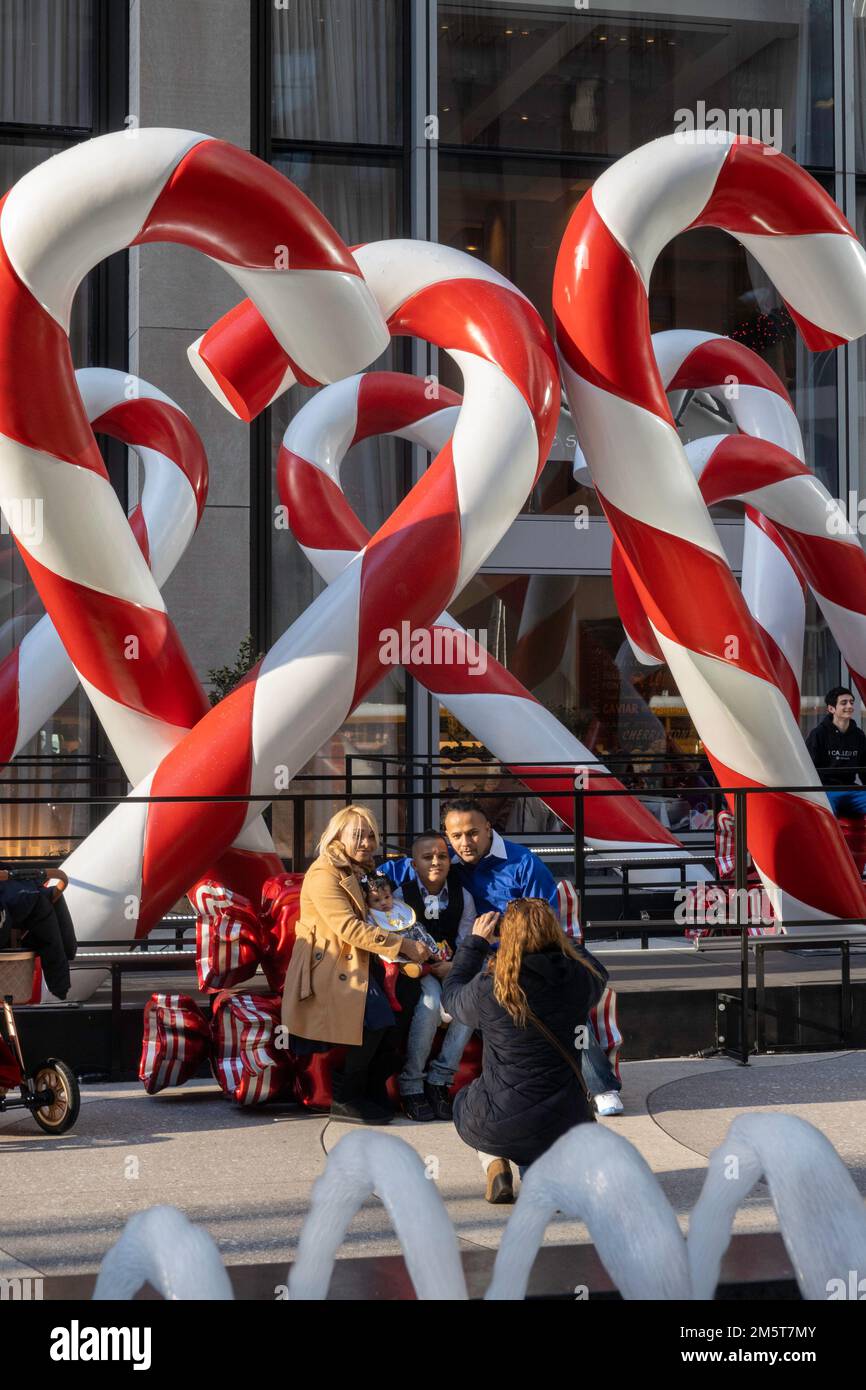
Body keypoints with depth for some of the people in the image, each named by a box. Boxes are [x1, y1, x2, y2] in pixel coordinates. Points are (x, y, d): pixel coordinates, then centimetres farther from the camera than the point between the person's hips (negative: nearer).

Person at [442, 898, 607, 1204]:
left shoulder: (490, 987, -17)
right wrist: (550, 933, 22)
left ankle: (495, 1165, 7)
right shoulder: (580, 980, -10)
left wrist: (476, 941, 15)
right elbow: (597, 970, 17)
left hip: (496, 1127, -2)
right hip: (564, 1124, 2)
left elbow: (452, 996, 8)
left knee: (465, 1101, 34)